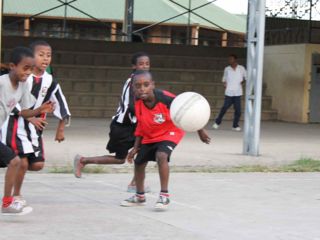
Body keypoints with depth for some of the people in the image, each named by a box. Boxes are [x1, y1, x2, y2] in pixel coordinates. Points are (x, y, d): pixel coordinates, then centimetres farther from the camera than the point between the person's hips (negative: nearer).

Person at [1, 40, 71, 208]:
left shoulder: (49, 81, 0)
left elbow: (60, 103, 7)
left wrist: (61, 128, 6)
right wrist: (31, 118, -21)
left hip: (35, 127, 5)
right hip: (16, 124, -5)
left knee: (38, 164, -1)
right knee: (22, 161, -10)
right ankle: (16, 195, 12)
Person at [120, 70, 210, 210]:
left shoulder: (165, 98, -32)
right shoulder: (138, 105, -16)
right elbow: (141, 126, 2)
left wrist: (200, 131, -16)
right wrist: (136, 147, 5)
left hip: (169, 132, -6)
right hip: (150, 136, 6)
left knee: (161, 156, -32)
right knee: (138, 162, 13)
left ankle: (164, 196, -23)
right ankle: (140, 196, 37)